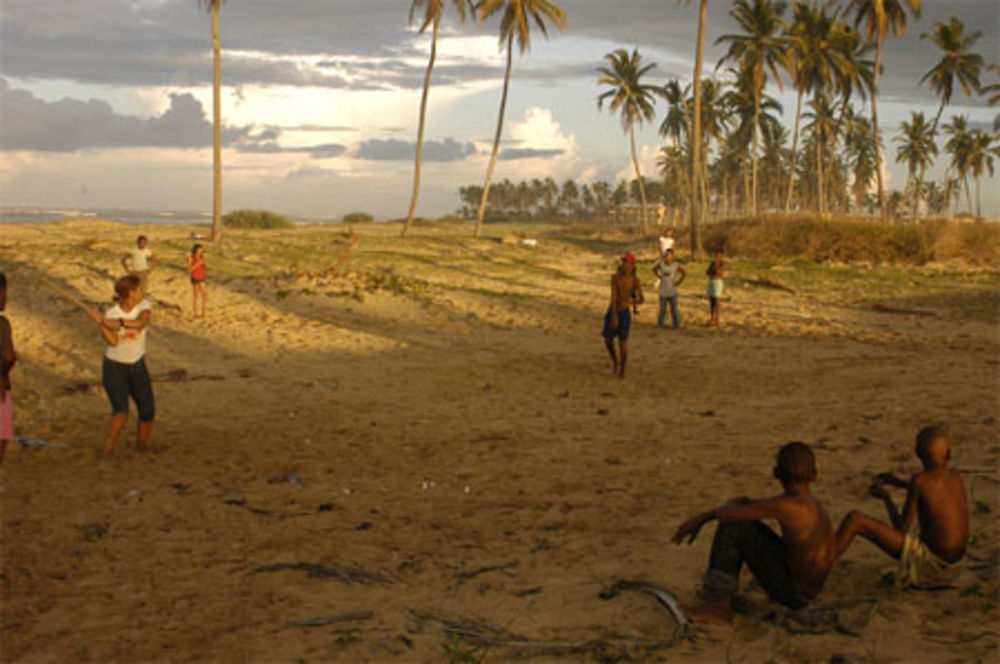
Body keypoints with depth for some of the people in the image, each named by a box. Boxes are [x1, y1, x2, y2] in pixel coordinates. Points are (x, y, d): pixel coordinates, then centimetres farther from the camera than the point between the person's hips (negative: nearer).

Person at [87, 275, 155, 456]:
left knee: (148, 411, 2)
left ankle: (141, 447, 25)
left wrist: (118, 322, -40)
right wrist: (100, 323, -40)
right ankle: (107, 452, -10)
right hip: (115, 368, -4)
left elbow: (141, 323, -31)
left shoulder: (144, 305, -9)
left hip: (138, 367, 4)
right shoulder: (110, 314, -15)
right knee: (121, 412, -21)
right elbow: (112, 342, -28)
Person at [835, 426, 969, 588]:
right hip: (953, 566, 7)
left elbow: (901, 529, -10)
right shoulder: (957, 478, 4)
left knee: (854, 519, -10)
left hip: (931, 562, -7)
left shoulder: (918, 481, -15)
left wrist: (886, 499, 6)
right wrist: (901, 483, 26)